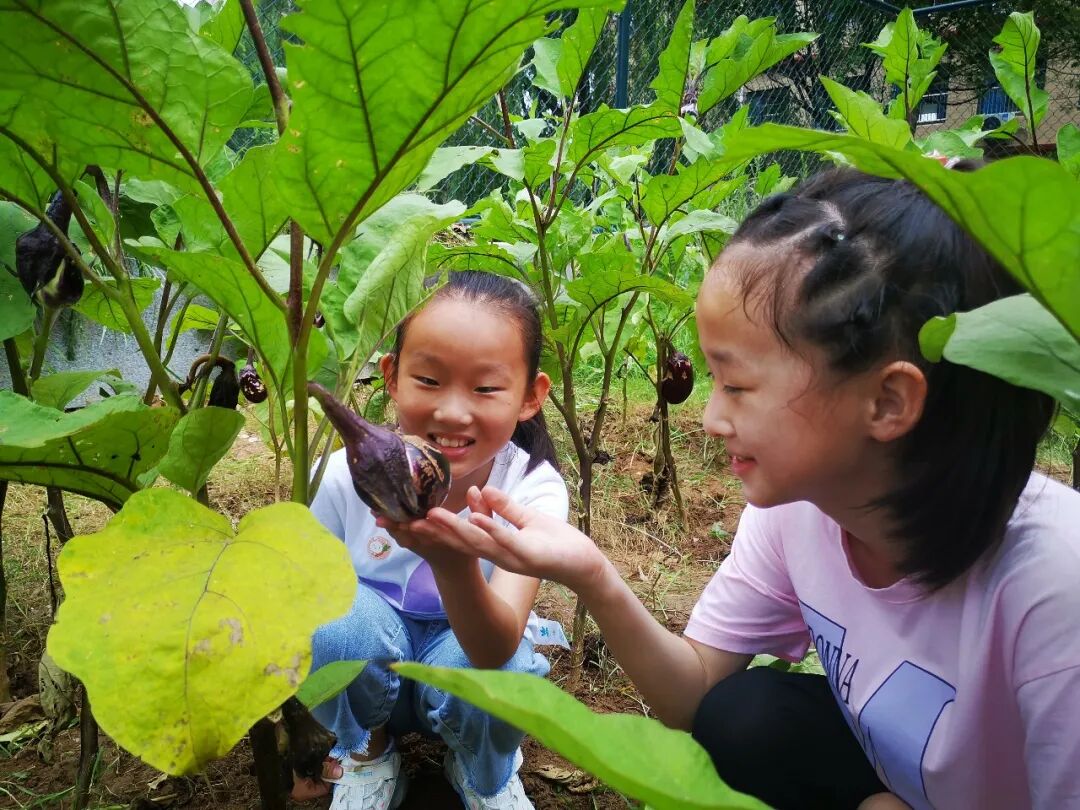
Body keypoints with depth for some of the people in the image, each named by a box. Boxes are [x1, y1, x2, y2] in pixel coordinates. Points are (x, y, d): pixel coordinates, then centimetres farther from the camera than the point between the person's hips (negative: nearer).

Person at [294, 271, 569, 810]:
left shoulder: (534, 491, -26)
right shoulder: (345, 476, -23)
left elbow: (496, 650, -40)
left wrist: (452, 561, -60)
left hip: (474, 658, 0)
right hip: (363, 669, 1)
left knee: (503, 670, -35)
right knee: (343, 612, -32)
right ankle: (365, 753, 1)